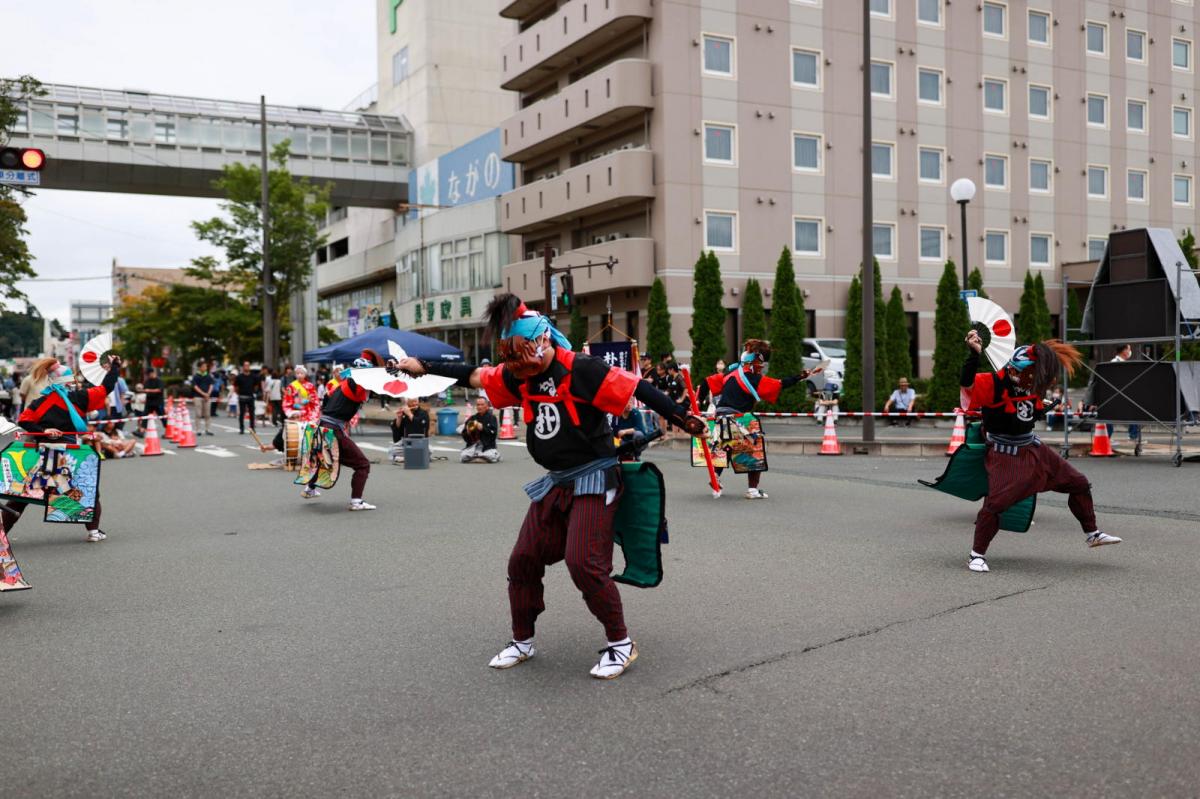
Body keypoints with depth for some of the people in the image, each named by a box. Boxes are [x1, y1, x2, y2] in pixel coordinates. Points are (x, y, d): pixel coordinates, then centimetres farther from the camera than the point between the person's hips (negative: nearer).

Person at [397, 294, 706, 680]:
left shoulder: (581, 370, -18)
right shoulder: (519, 376, 3)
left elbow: (636, 388, -20)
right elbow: (473, 376, 14)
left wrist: (679, 418, -26)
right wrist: (424, 368, 20)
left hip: (593, 479, -7)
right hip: (554, 483, 8)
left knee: (584, 563, -16)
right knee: (523, 560, 7)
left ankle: (621, 643, 3)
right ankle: (522, 642, 26)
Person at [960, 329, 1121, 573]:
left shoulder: (1034, 384, 2)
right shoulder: (994, 383, -21)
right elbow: (966, 382, -38)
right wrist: (975, 353, -48)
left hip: (1033, 450, 8)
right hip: (1004, 455, -8)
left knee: (1079, 483, 12)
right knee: (995, 502, -20)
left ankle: (1092, 533, 31)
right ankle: (977, 555, -4)